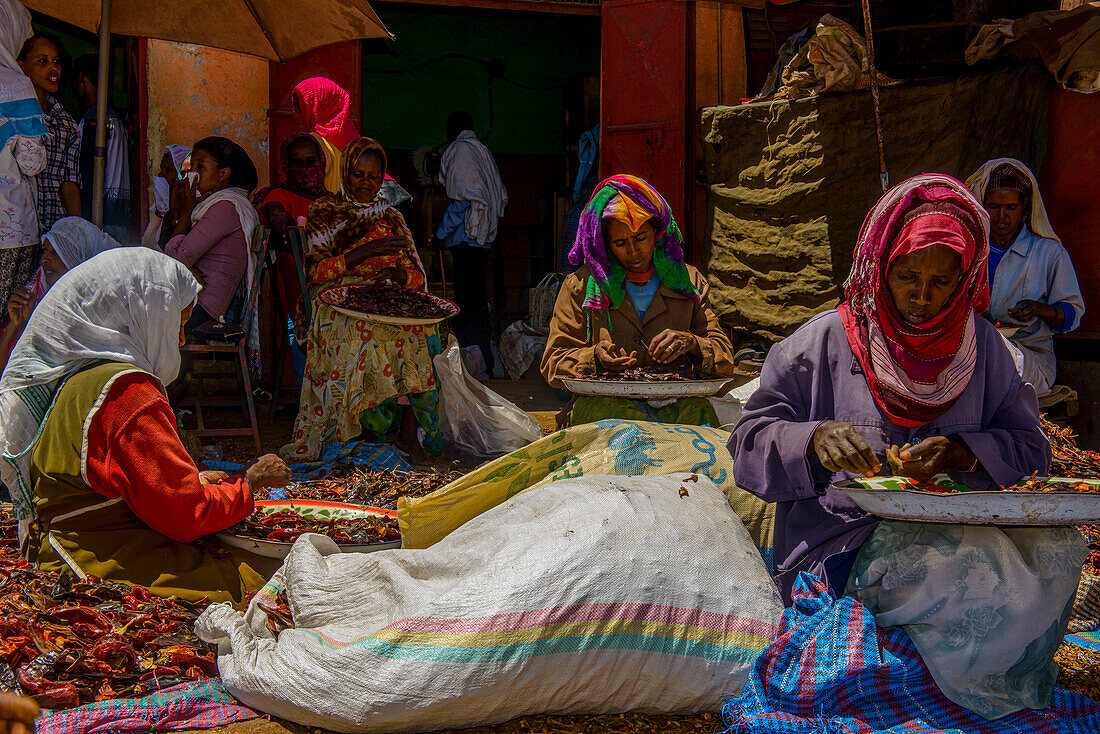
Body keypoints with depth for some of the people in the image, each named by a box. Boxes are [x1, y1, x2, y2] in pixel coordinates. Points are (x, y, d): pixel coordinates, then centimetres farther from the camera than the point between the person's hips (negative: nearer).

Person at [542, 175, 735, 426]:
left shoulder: (688, 281, 14)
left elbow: (724, 359, 10)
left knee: (697, 410, -34)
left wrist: (690, 343, -12)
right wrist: (594, 357, -13)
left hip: (677, 403, 0)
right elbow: (553, 365, 8)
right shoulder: (580, 286, 10)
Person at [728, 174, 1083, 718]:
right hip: (849, 543, -4)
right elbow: (750, 443, -3)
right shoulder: (824, 342, 0)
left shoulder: (981, 345, 10)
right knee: (989, 578, -31)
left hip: (959, 527, 4)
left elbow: (1030, 449, 6)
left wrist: (959, 452, -14)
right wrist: (815, 440, -25)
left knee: (1055, 550, -26)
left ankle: (1013, 699, 0)